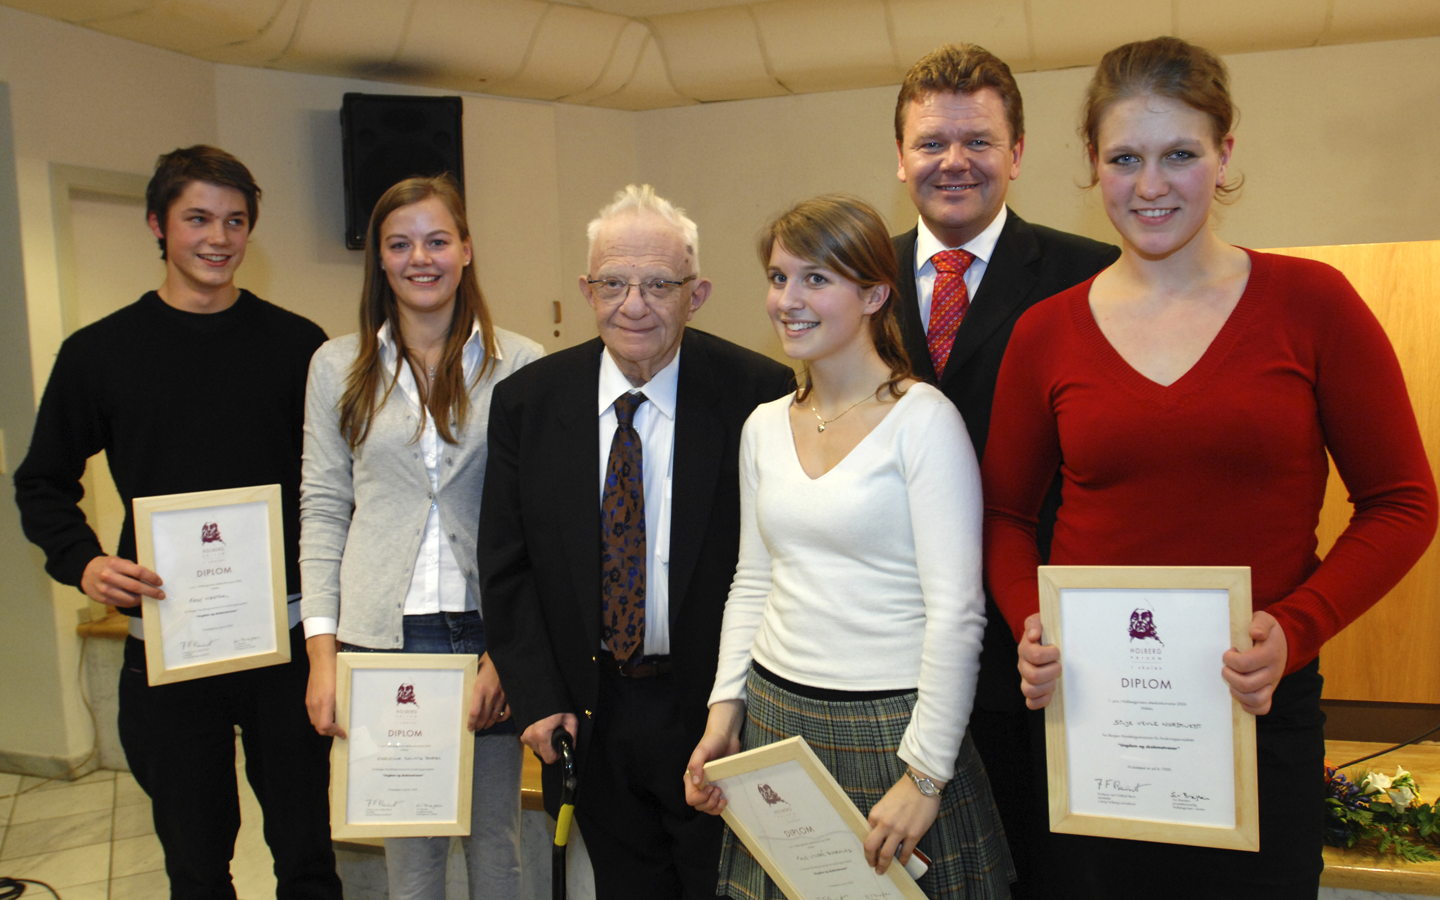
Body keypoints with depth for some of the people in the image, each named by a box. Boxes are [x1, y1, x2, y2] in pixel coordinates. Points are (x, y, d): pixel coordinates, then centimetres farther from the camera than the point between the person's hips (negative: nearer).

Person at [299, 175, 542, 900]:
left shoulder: (519, 364, 0)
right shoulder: (338, 366, 5)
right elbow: (323, 509, 5)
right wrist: (321, 650, -2)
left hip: (487, 631, -1)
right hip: (383, 634, 1)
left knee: (494, 839, 11)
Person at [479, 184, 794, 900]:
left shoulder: (760, 396, -13)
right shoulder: (528, 402, -3)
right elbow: (507, 565, 2)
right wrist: (538, 699, -4)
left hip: (717, 708, -3)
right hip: (590, 713, 3)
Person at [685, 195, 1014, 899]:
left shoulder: (924, 420, -11)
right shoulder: (764, 427, 7)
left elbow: (956, 614, -14)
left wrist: (925, 774, -16)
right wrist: (724, 713, 5)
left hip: (888, 729, -5)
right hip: (773, 718, 6)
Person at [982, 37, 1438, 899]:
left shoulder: (1310, 302, -5)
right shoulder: (1047, 333, 0)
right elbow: (1006, 512, 8)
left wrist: (1294, 629, -16)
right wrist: (1030, 624, -10)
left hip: (1259, 708, -1)